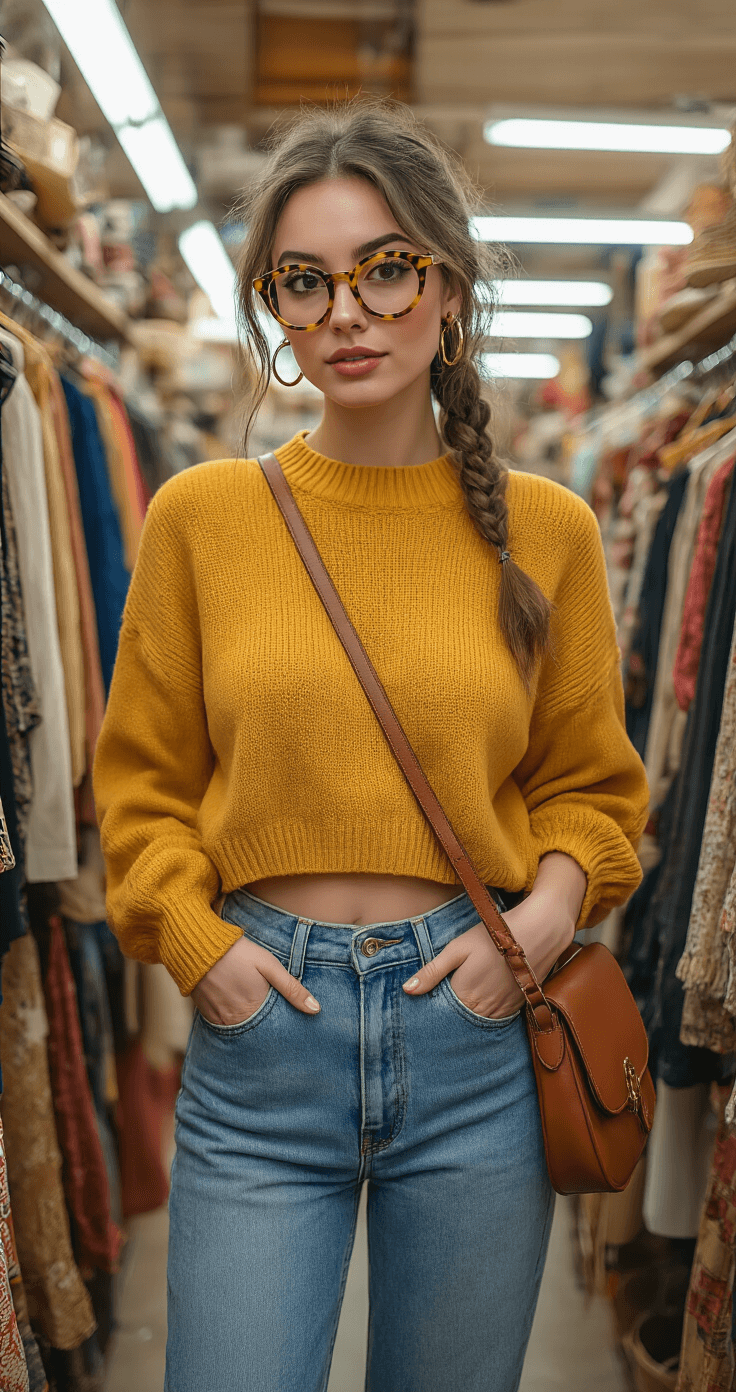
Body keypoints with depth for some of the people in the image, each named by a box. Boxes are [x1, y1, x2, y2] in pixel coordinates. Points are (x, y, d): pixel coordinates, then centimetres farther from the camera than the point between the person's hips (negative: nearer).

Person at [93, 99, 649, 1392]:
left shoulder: (545, 527, 1)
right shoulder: (201, 515, -1)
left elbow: (589, 780, 9)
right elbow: (144, 779, 6)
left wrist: (544, 916, -8)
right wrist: (196, 936, -8)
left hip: (475, 1029, 1)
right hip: (259, 1019, -1)